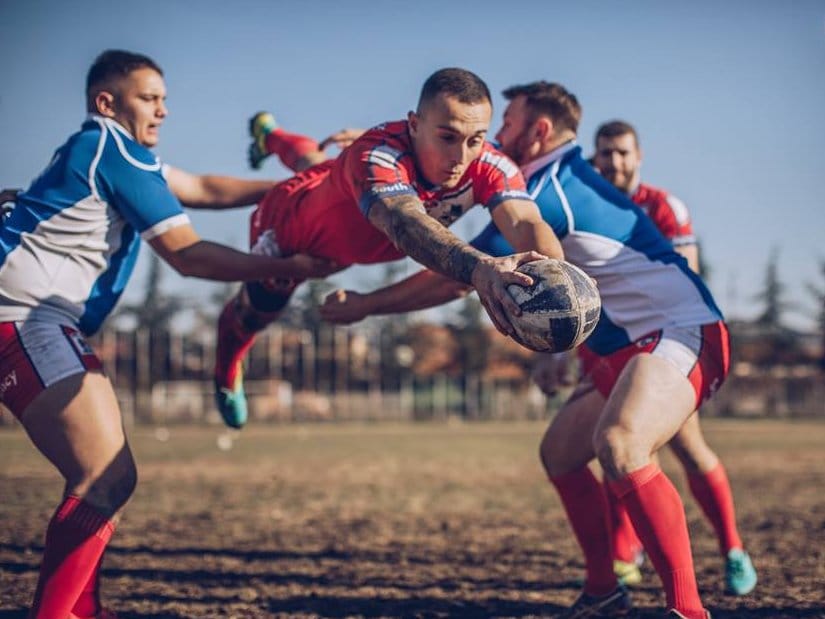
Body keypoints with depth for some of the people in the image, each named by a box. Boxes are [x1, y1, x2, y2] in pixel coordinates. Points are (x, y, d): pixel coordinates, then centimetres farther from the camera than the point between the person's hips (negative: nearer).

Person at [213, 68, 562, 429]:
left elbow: (525, 222, -55)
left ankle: (268, 134, 73)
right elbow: (404, 223, -71)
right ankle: (226, 373, 57)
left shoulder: (490, 166, -38)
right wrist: (476, 267, -90)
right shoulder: (378, 154, -52)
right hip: (287, 219, -4)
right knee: (255, 312, 19)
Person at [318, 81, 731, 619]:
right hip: (627, 347, 11)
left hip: (681, 333, -11)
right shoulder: (562, 178, 14)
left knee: (620, 444, -34)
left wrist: (365, 305, -1)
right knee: (560, 453, 15)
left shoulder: (549, 193, -15)